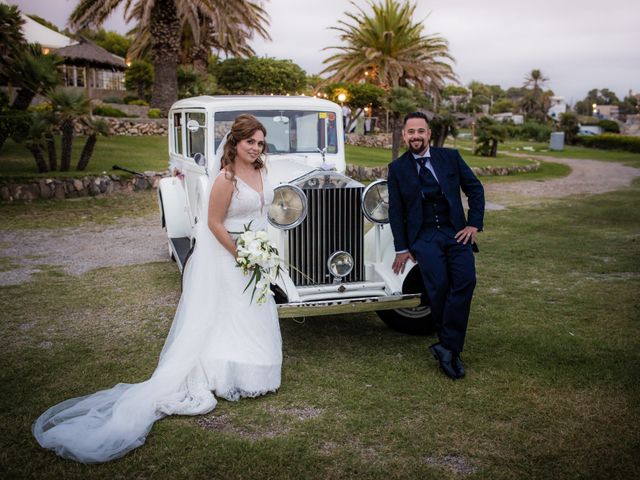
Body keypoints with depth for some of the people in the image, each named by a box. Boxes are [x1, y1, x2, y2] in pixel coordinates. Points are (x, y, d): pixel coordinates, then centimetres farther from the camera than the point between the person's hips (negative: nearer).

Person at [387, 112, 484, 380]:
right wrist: (402, 248, 3)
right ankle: (452, 350, -3)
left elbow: (475, 188, 11)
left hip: (456, 232, 2)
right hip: (423, 237, -1)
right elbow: (395, 211, 7)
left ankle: (447, 347, -12)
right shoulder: (397, 168, 7)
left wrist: (474, 224, 0)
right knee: (439, 285, -20)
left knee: (465, 280, -21)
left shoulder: (450, 157, 9)